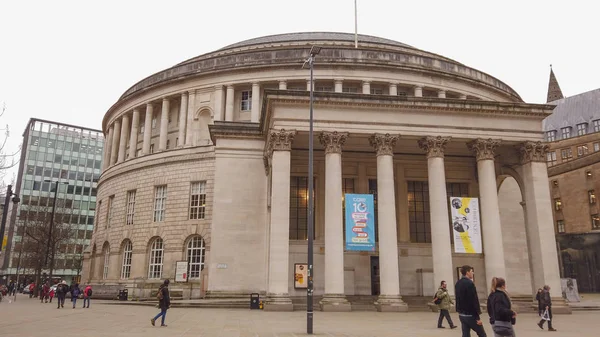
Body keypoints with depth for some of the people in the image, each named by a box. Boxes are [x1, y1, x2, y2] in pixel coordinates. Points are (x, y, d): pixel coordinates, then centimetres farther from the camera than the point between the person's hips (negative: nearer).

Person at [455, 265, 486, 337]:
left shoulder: (457, 284, 10)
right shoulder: (469, 283, -17)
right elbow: (474, 301, -19)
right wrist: (478, 317, -17)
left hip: (461, 315, 8)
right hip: (470, 315, -8)